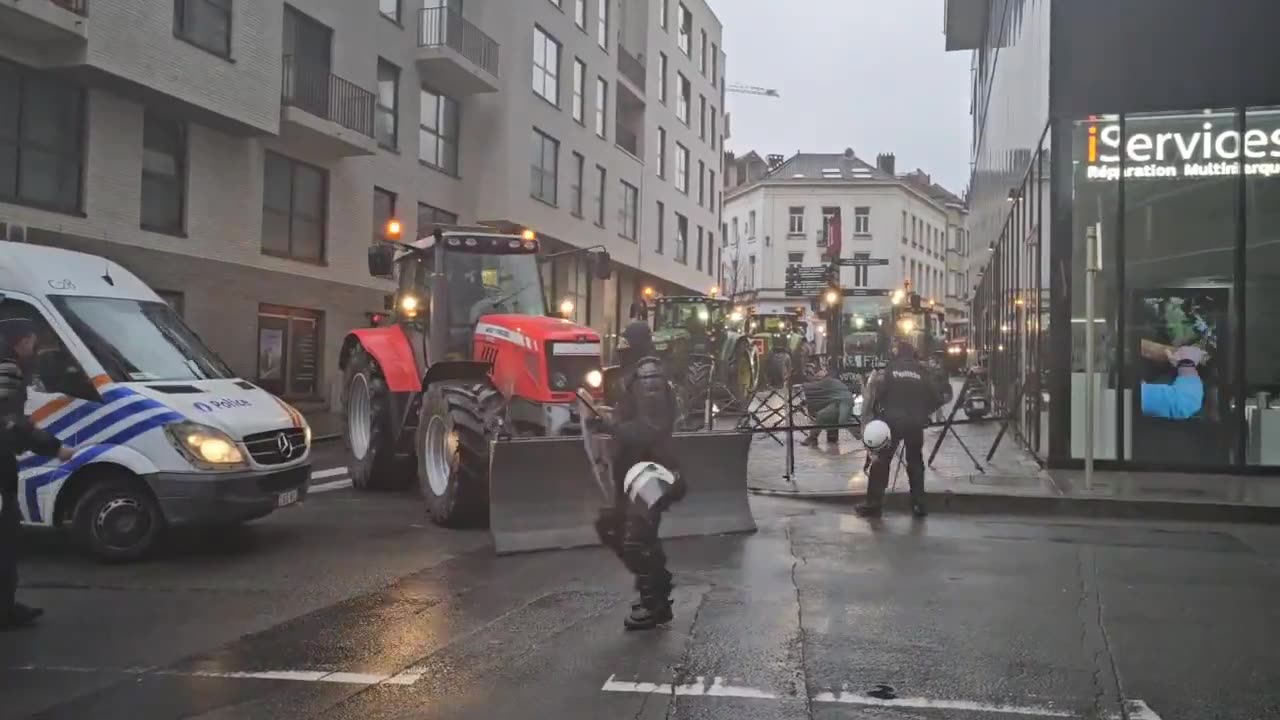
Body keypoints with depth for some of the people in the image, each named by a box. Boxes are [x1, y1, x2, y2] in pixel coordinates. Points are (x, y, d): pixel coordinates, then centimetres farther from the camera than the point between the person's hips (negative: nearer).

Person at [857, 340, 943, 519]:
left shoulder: (888, 370, 1)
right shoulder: (922, 372, 7)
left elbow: (876, 393, -9)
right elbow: (937, 398, 4)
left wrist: (875, 414, 2)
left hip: (892, 421, -2)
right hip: (916, 423, 2)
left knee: (881, 460, 5)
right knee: (915, 462, 16)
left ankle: (874, 504, 2)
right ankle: (919, 504, 11)